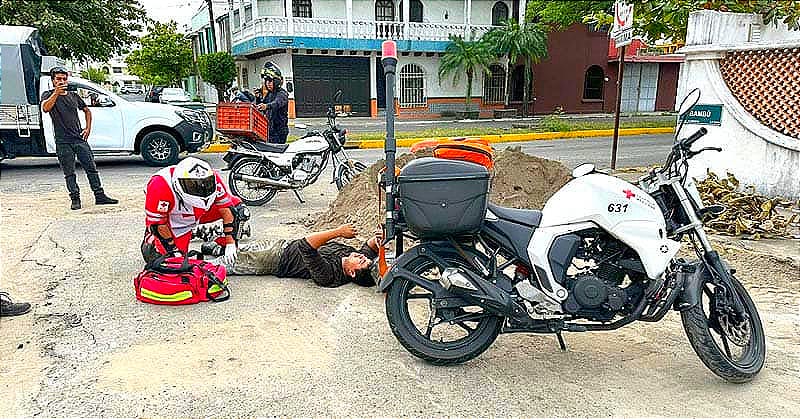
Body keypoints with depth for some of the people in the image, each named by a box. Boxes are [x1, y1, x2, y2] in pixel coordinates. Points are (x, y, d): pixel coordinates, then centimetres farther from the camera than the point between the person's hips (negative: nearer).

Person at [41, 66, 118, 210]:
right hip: (63, 142, -3)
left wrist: (88, 128, 15)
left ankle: (100, 196, 7)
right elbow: (45, 108, -20)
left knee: (91, 168, 2)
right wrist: (56, 92, -30)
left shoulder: (73, 96, 14)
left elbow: (87, 111, 27)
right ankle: (75, 199, 6)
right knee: (69, 173, 1)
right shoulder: (48, 95, 3)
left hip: (80, 139, 3)